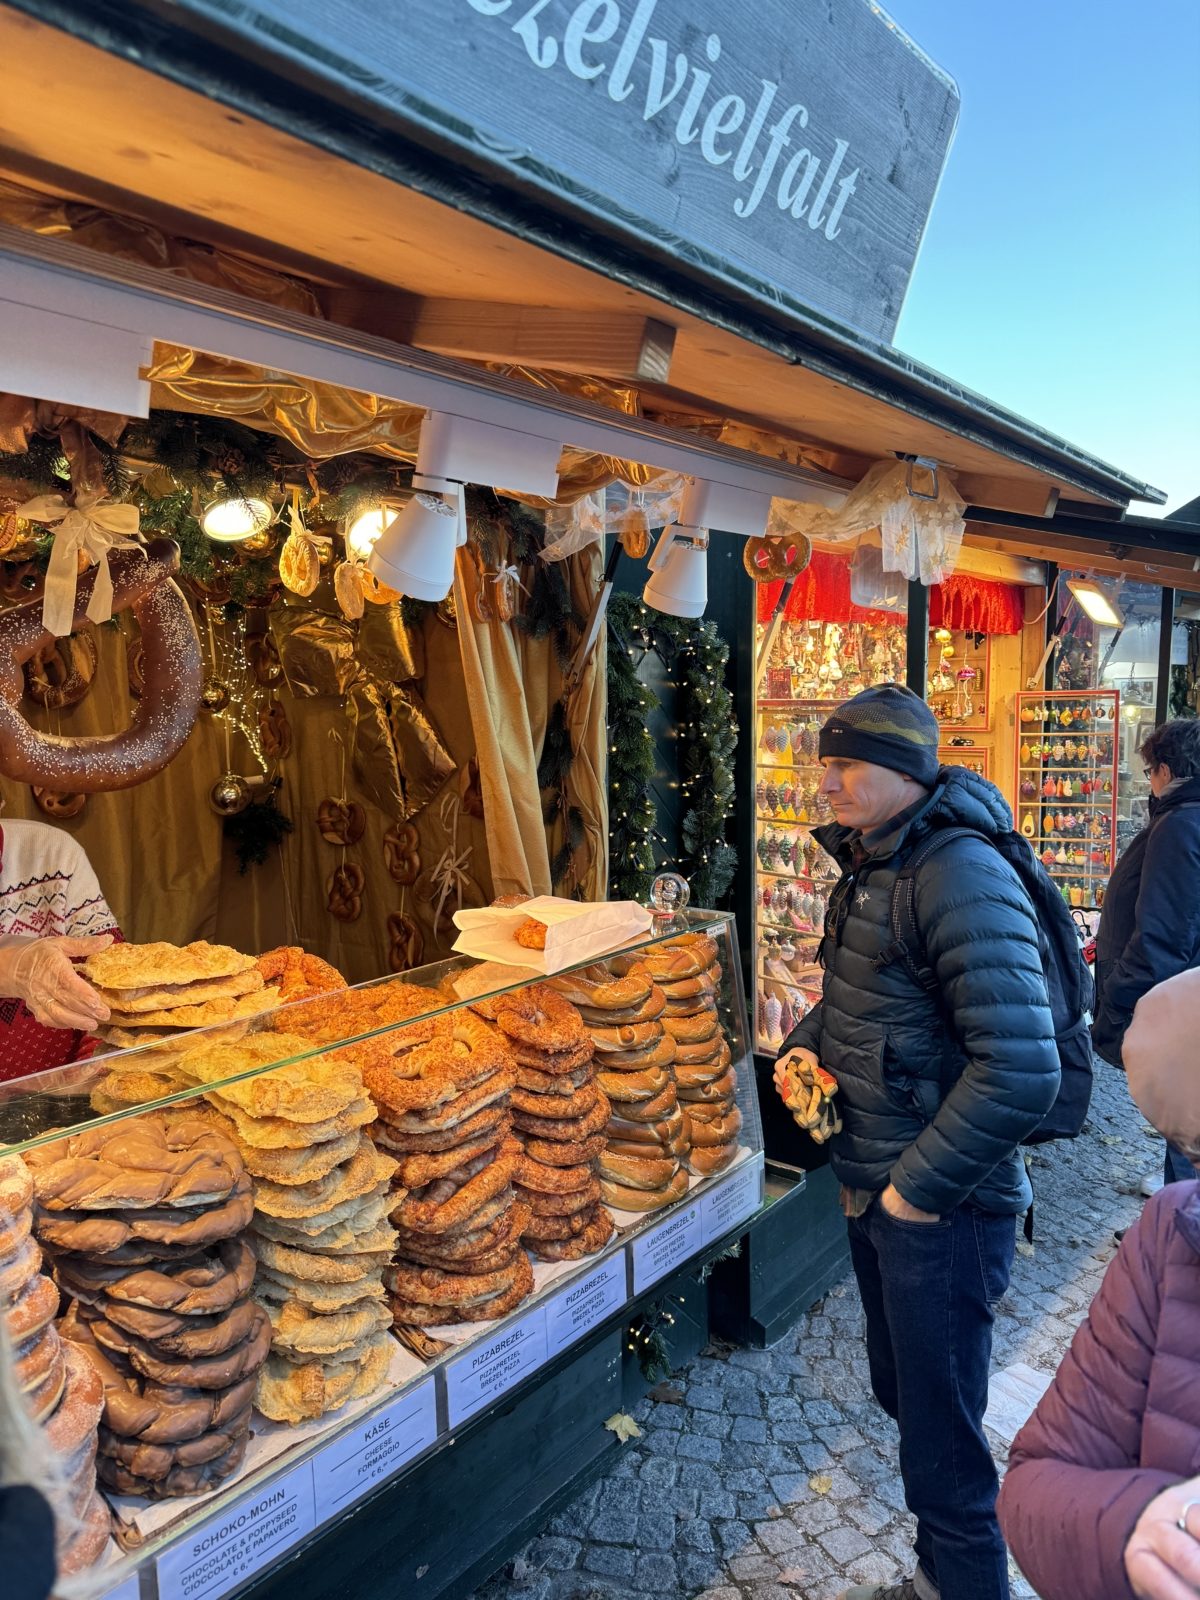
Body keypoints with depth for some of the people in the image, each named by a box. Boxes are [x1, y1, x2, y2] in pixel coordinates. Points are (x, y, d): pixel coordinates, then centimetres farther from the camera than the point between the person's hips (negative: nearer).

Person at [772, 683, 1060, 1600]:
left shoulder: (962, 874, -24)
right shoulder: (871, 863, 6)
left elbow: (1022, 1070, -29)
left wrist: (922, 1186, -22)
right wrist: (807, 1044, 3)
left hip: (945, 1210, -9)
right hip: (874, 1191, 9)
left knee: (941, 1432, 8)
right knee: (901, 1392, 25)